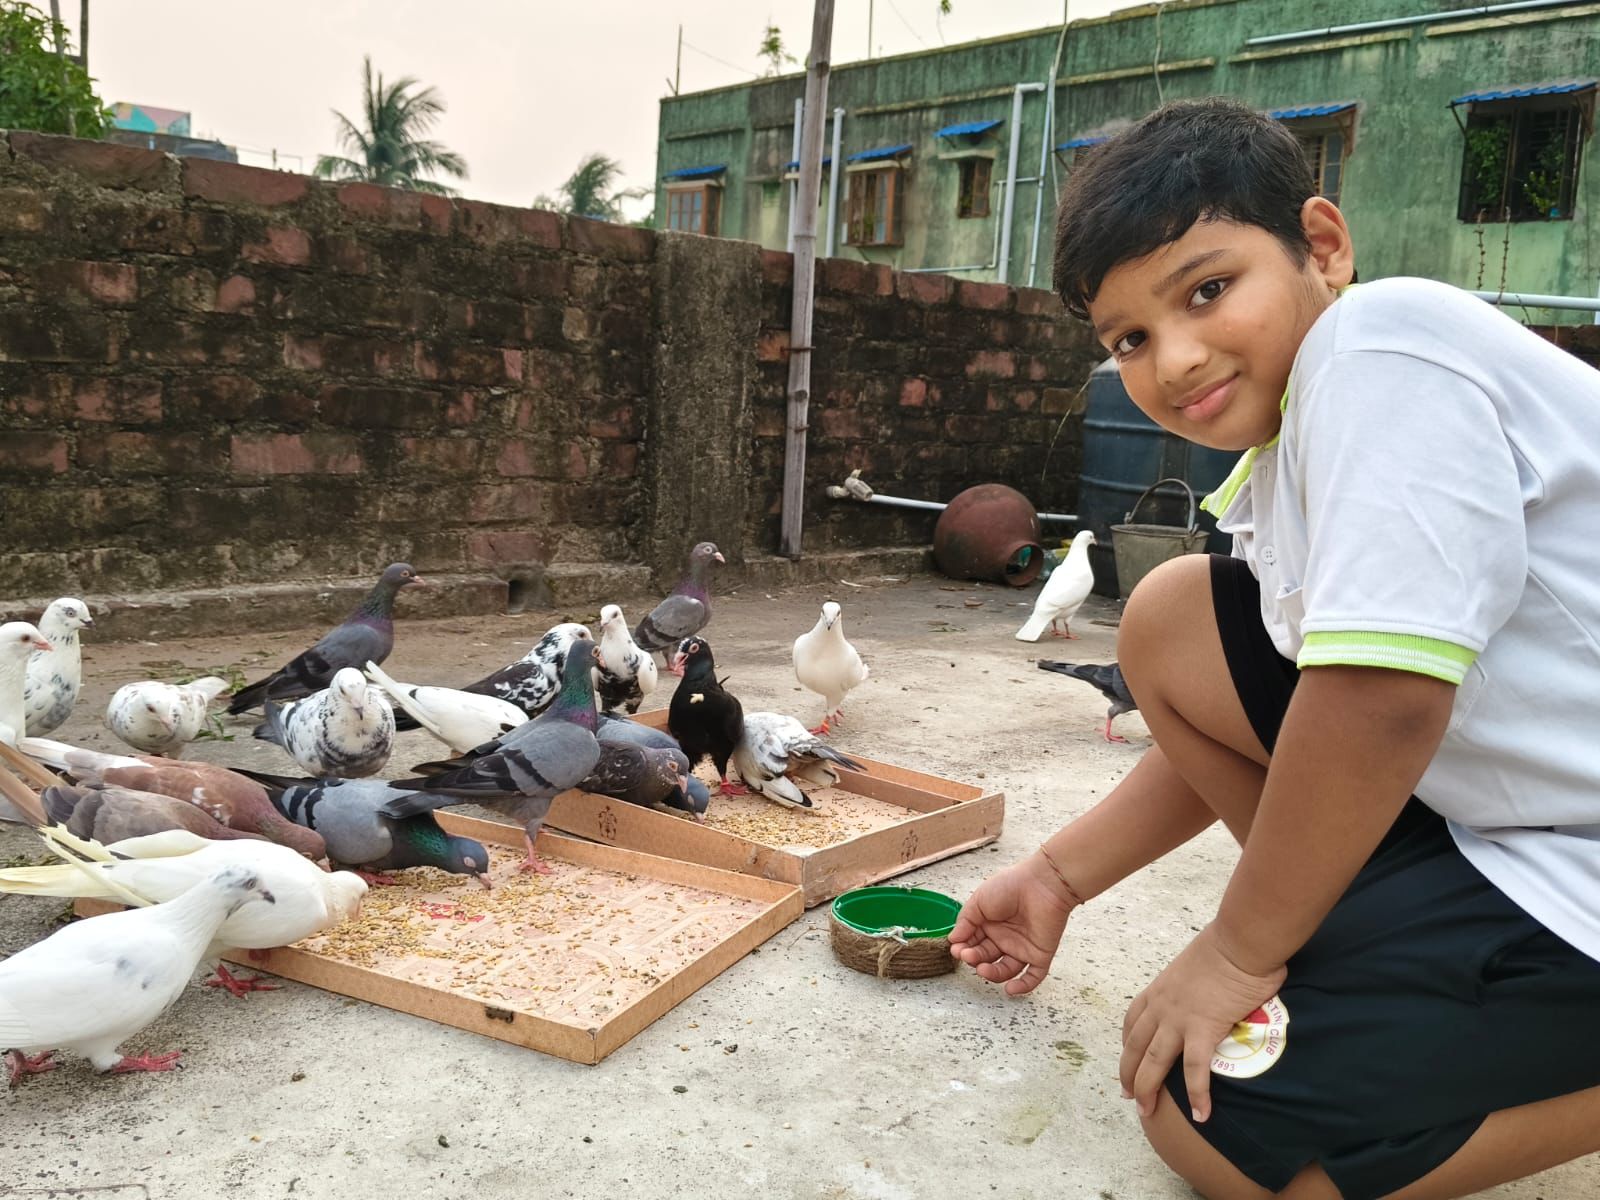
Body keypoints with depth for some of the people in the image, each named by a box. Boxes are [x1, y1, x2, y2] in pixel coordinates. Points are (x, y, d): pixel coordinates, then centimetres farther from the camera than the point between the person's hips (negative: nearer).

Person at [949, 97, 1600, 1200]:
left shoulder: (1383, 343, -21)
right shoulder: (1276, 473, 8)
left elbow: (1380, 699, -29)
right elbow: (1229, 726, 18)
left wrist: (1238, 951, -15)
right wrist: (1058, 877, 20)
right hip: (1481, 808, 9)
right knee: (1170, 622, 8)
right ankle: (1380, 942, 11)